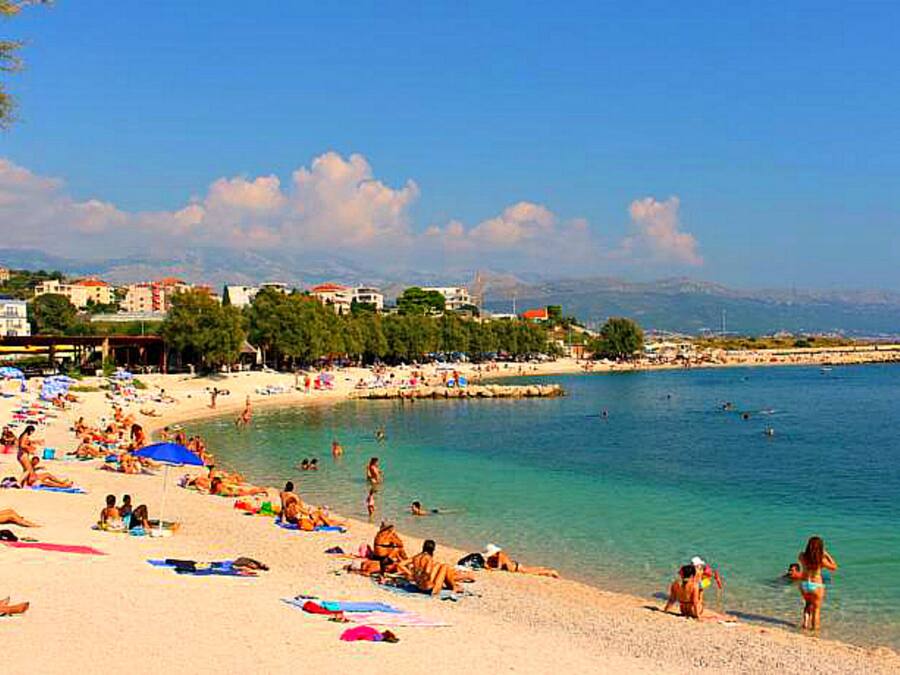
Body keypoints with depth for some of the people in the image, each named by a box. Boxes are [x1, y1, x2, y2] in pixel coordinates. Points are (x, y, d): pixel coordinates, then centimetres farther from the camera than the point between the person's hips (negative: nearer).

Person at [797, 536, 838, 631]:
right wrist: (827, 555, -1)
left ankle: (806, 622, 24)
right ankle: (815, 626, 23)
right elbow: (834, 567, -4)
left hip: (804, 584, 4)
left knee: (808, 604, 30)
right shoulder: (822, 560, -20)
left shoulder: (803, 556, -11)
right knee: (816, 608, 17)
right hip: (816, 586, -3)